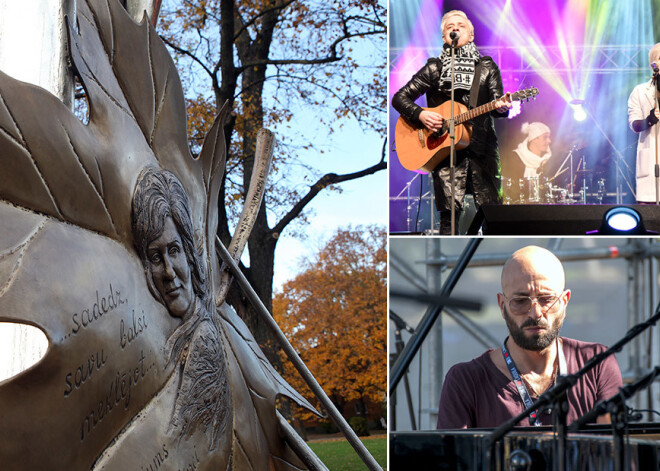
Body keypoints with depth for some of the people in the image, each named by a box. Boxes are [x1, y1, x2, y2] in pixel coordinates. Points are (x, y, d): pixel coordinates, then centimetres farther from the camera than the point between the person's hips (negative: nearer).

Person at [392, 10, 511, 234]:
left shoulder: (486, 67, 12)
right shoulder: (434, 68, 10)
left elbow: (497, 104, 6)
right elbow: (399, 98, 10)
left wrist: (501, 108, -19)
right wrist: (420, 115, -8)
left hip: (482, 150, 1)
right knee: (449, 213, -8)